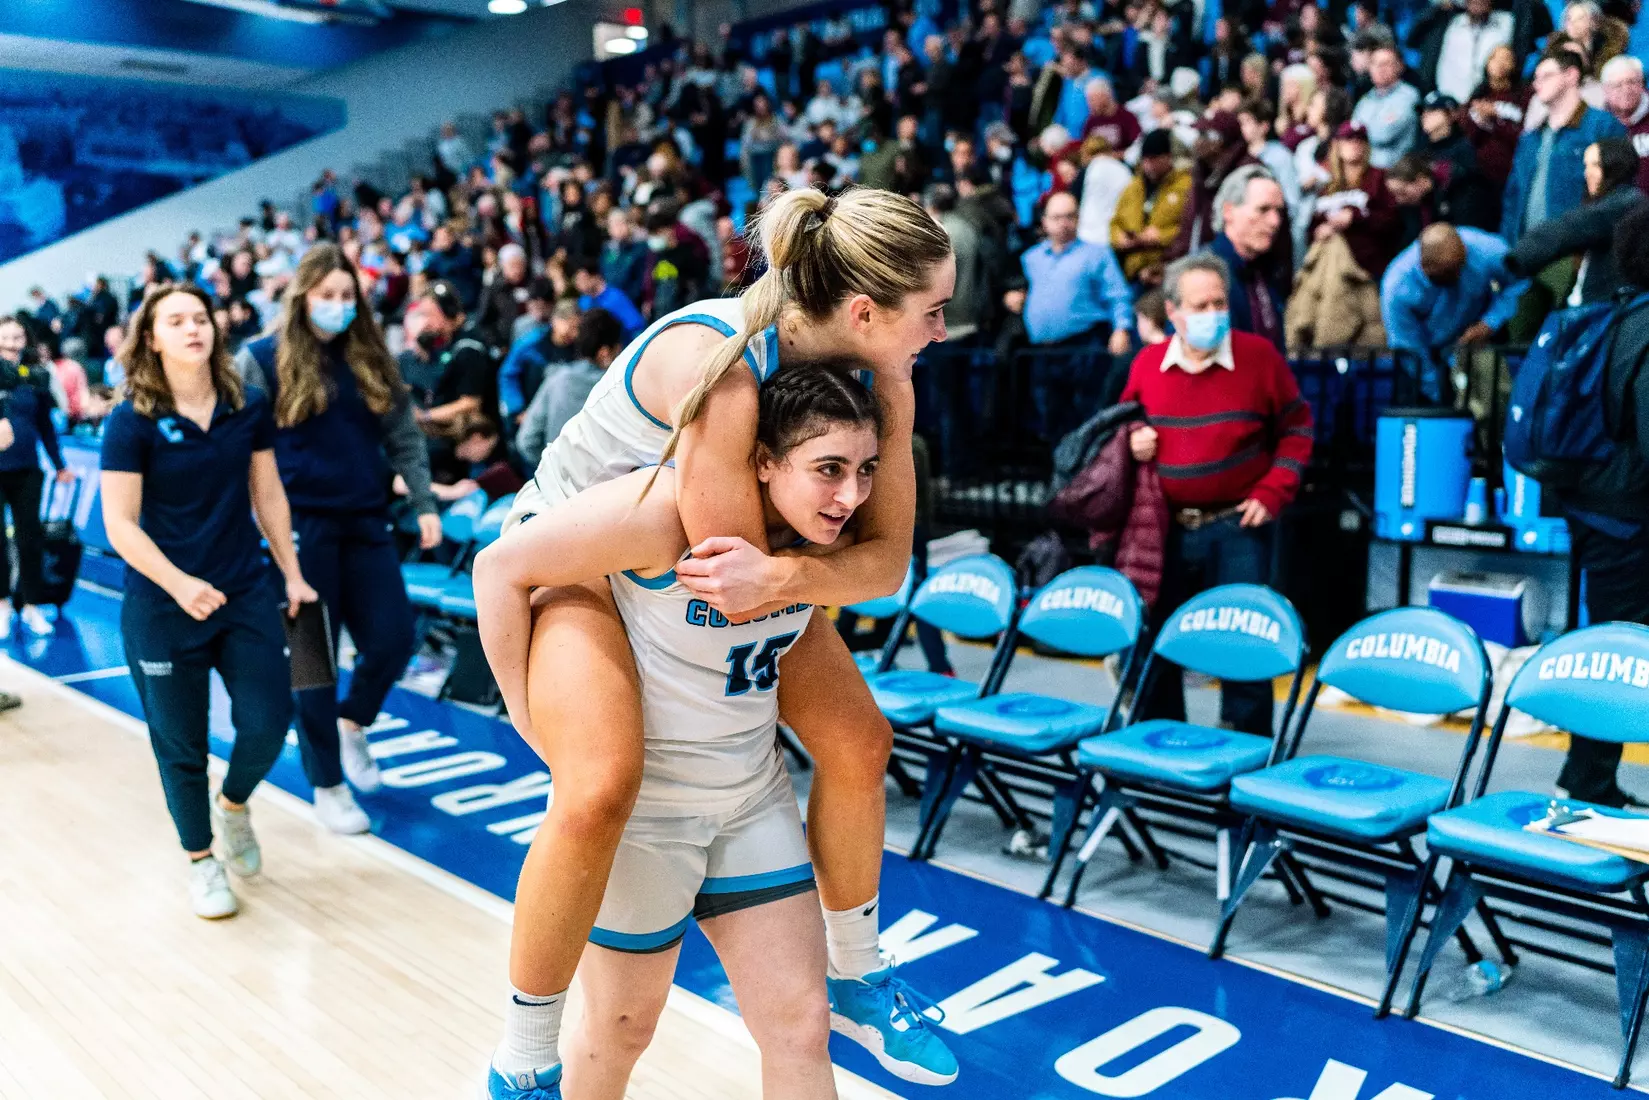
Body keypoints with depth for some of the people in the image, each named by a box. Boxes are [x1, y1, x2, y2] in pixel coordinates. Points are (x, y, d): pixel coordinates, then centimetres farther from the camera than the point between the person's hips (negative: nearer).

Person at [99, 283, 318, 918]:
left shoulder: (248, 408, 0)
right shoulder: (132, 422, -11)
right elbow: (120, 523, -13)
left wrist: (292, 574, 8)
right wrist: (178, 584, -24)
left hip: (247, 594, 3)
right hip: (162, 607, -3)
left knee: (268, 723, -1)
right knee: (180, 744, 9)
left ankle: (232, 805, 33)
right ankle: (200, 860, 31)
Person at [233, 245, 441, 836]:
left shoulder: (371, 357, 10)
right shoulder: (262, 359, -2)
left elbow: (404, 436, 11)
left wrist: (424, 504, 4)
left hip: (366, 521, 4)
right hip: (301, 525, -4)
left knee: (393, 639, -1)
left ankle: (352, 722, 31)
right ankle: (327, 787, 17)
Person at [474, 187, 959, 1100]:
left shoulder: (882, 382, -16)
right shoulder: (721, 366, -38)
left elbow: (888, 558, -19)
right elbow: (726, 556, -34)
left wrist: (779, 578, -34)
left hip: (698, 552, 7)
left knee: (858, 742, 3)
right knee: (599, 790, -30)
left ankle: (853, 976, 27)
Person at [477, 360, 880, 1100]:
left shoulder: (816, 520, -8)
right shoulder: (668, 508, -28)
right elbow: (502, 567, -20)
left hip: (755, 796, 6)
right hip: (641, 800, -5)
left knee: (800, 1025, 7)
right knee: (623, 1027, 14)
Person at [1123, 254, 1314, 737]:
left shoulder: (1259, 356, -5)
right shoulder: (1147, 363, 2)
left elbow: (1296, 429, 3)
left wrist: (1272, 494, -7)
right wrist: (1131, 439, -5)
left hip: (1238, 527, -3)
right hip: (1164, 527, 3)